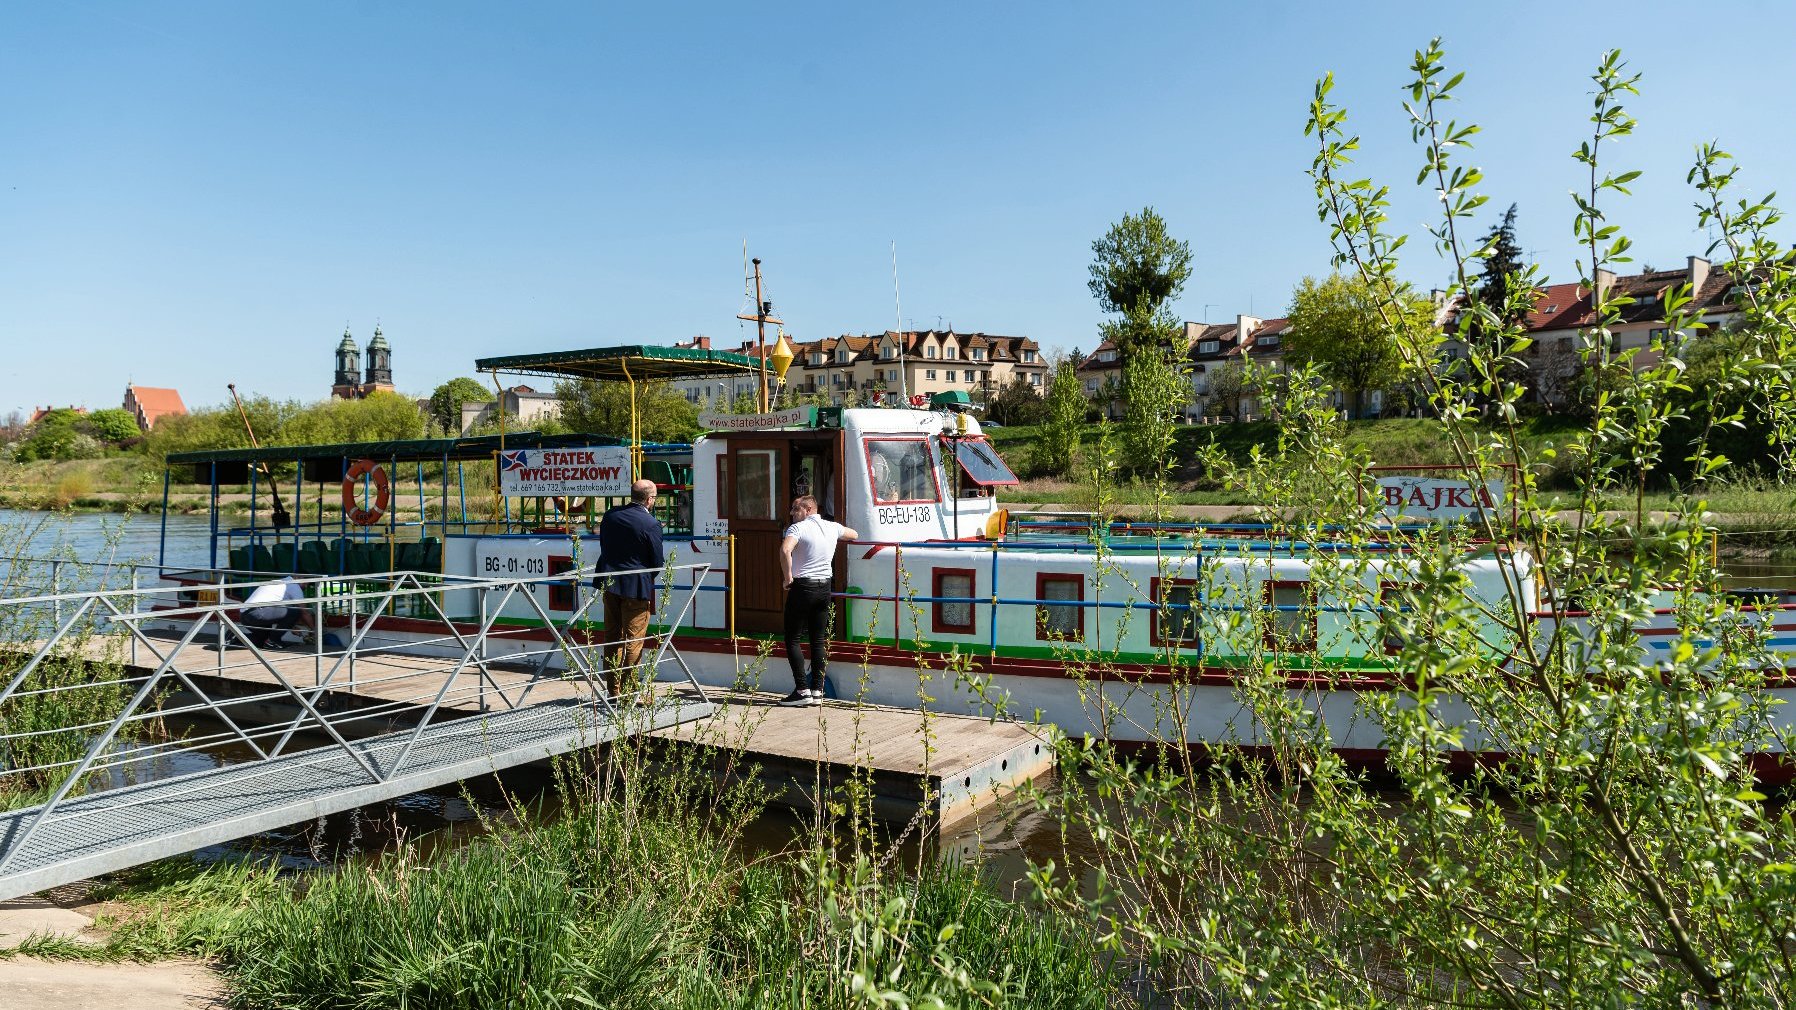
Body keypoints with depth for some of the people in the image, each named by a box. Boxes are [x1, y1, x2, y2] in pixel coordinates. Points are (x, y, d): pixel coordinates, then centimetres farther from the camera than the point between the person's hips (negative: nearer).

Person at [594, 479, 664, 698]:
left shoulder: (610, 515, 2)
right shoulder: (651, 524, -15)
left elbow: (603, 546, 12)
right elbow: (657, 562, -10)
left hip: (609, 583, 6)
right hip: (636, 586, -6)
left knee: (612, 637, 14)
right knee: (634, 641, 2)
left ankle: (613, 690, 21)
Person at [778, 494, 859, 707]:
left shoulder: (798, 528, -10)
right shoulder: (833, 527, 10)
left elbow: (785, 550, -28)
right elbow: (854, 536, 30)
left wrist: (787, 576, -17)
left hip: (802, 586, -6)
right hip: (825, 587, 6)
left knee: (792, 639, 2)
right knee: (819, 640, 9)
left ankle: (802, 690, -4)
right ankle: (817, 690, 7)